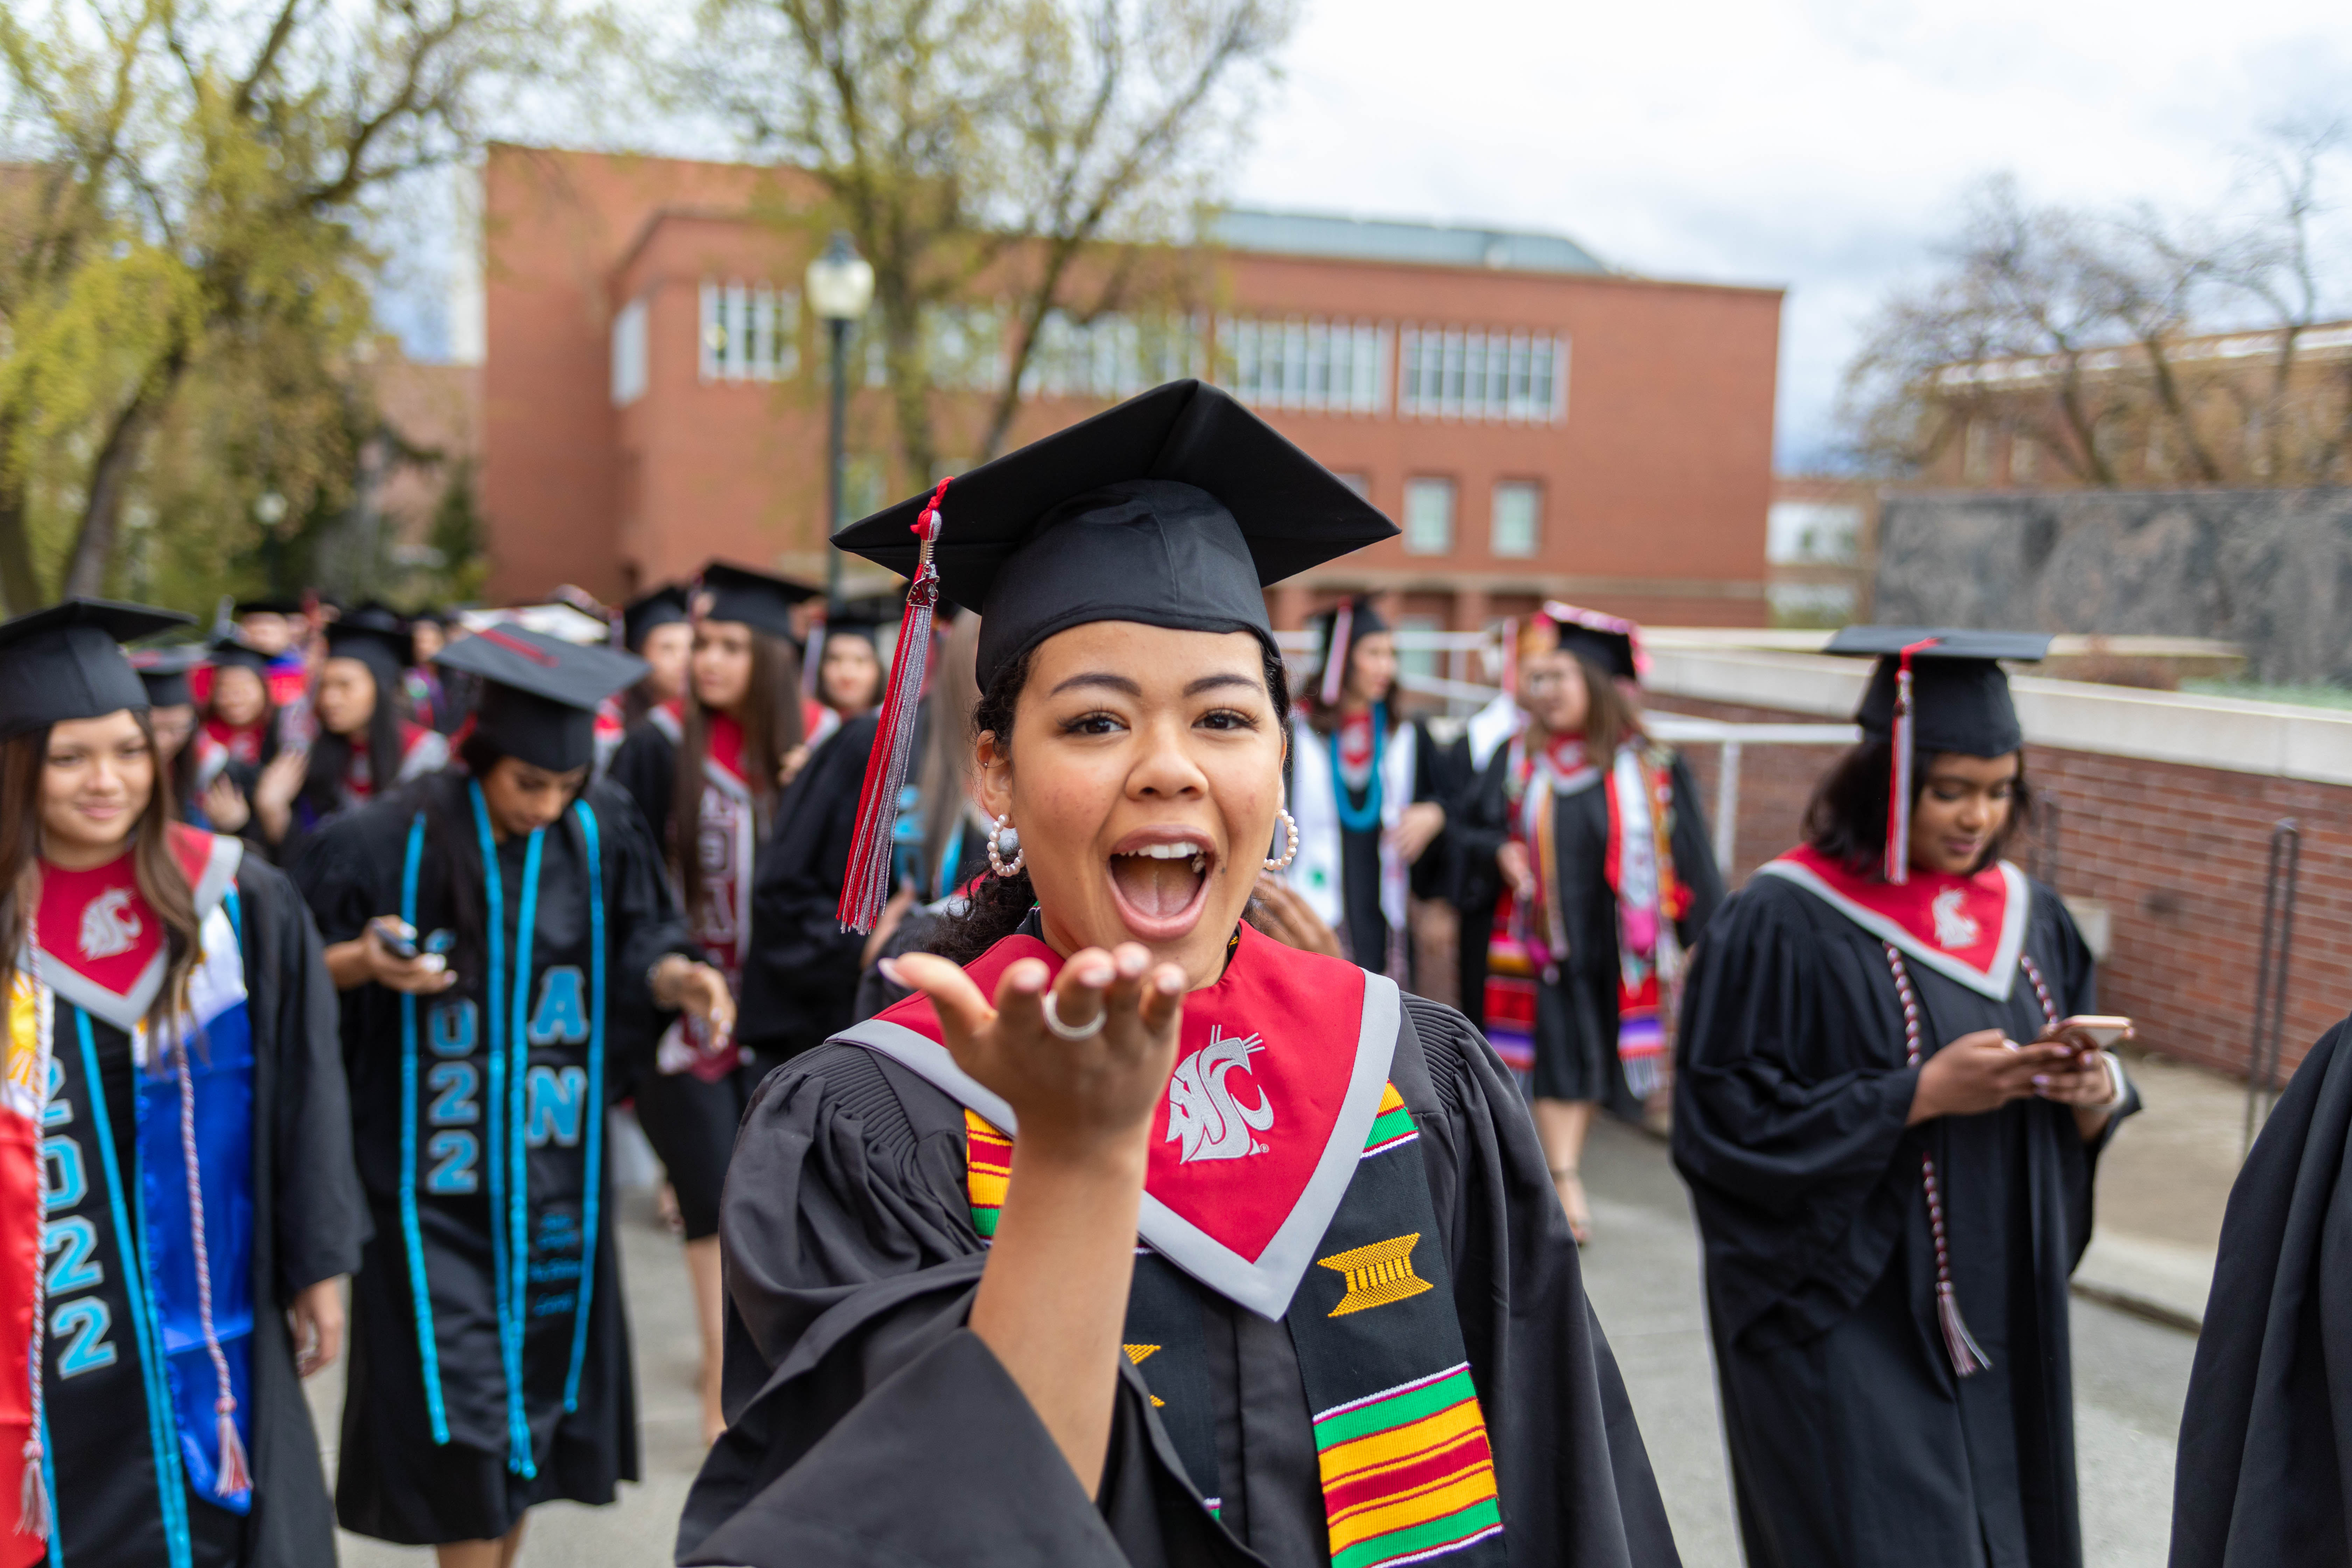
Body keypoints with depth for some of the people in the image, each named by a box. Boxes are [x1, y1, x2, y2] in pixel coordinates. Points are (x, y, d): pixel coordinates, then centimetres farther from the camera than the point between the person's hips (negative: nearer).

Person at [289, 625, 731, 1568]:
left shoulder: (602, 835, -4)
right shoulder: (385, 845, -13)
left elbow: (634, 954, 2)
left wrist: (679, 977, -19)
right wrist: (367, 963, -24)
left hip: (556, 1172, 4)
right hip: (435, 1180, -3)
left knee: (541, 1375, 15)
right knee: (460, 1407, -1)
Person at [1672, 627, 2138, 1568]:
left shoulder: (2026, 915, 7)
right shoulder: (1785, 922, -13)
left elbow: (2084, 1119, 14)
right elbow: (1731, 1122, -16)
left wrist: (2091, 1094, -10)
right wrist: (1922, 1093, -21)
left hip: (2001, 1321, 6)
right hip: (1846, 1325, -6)